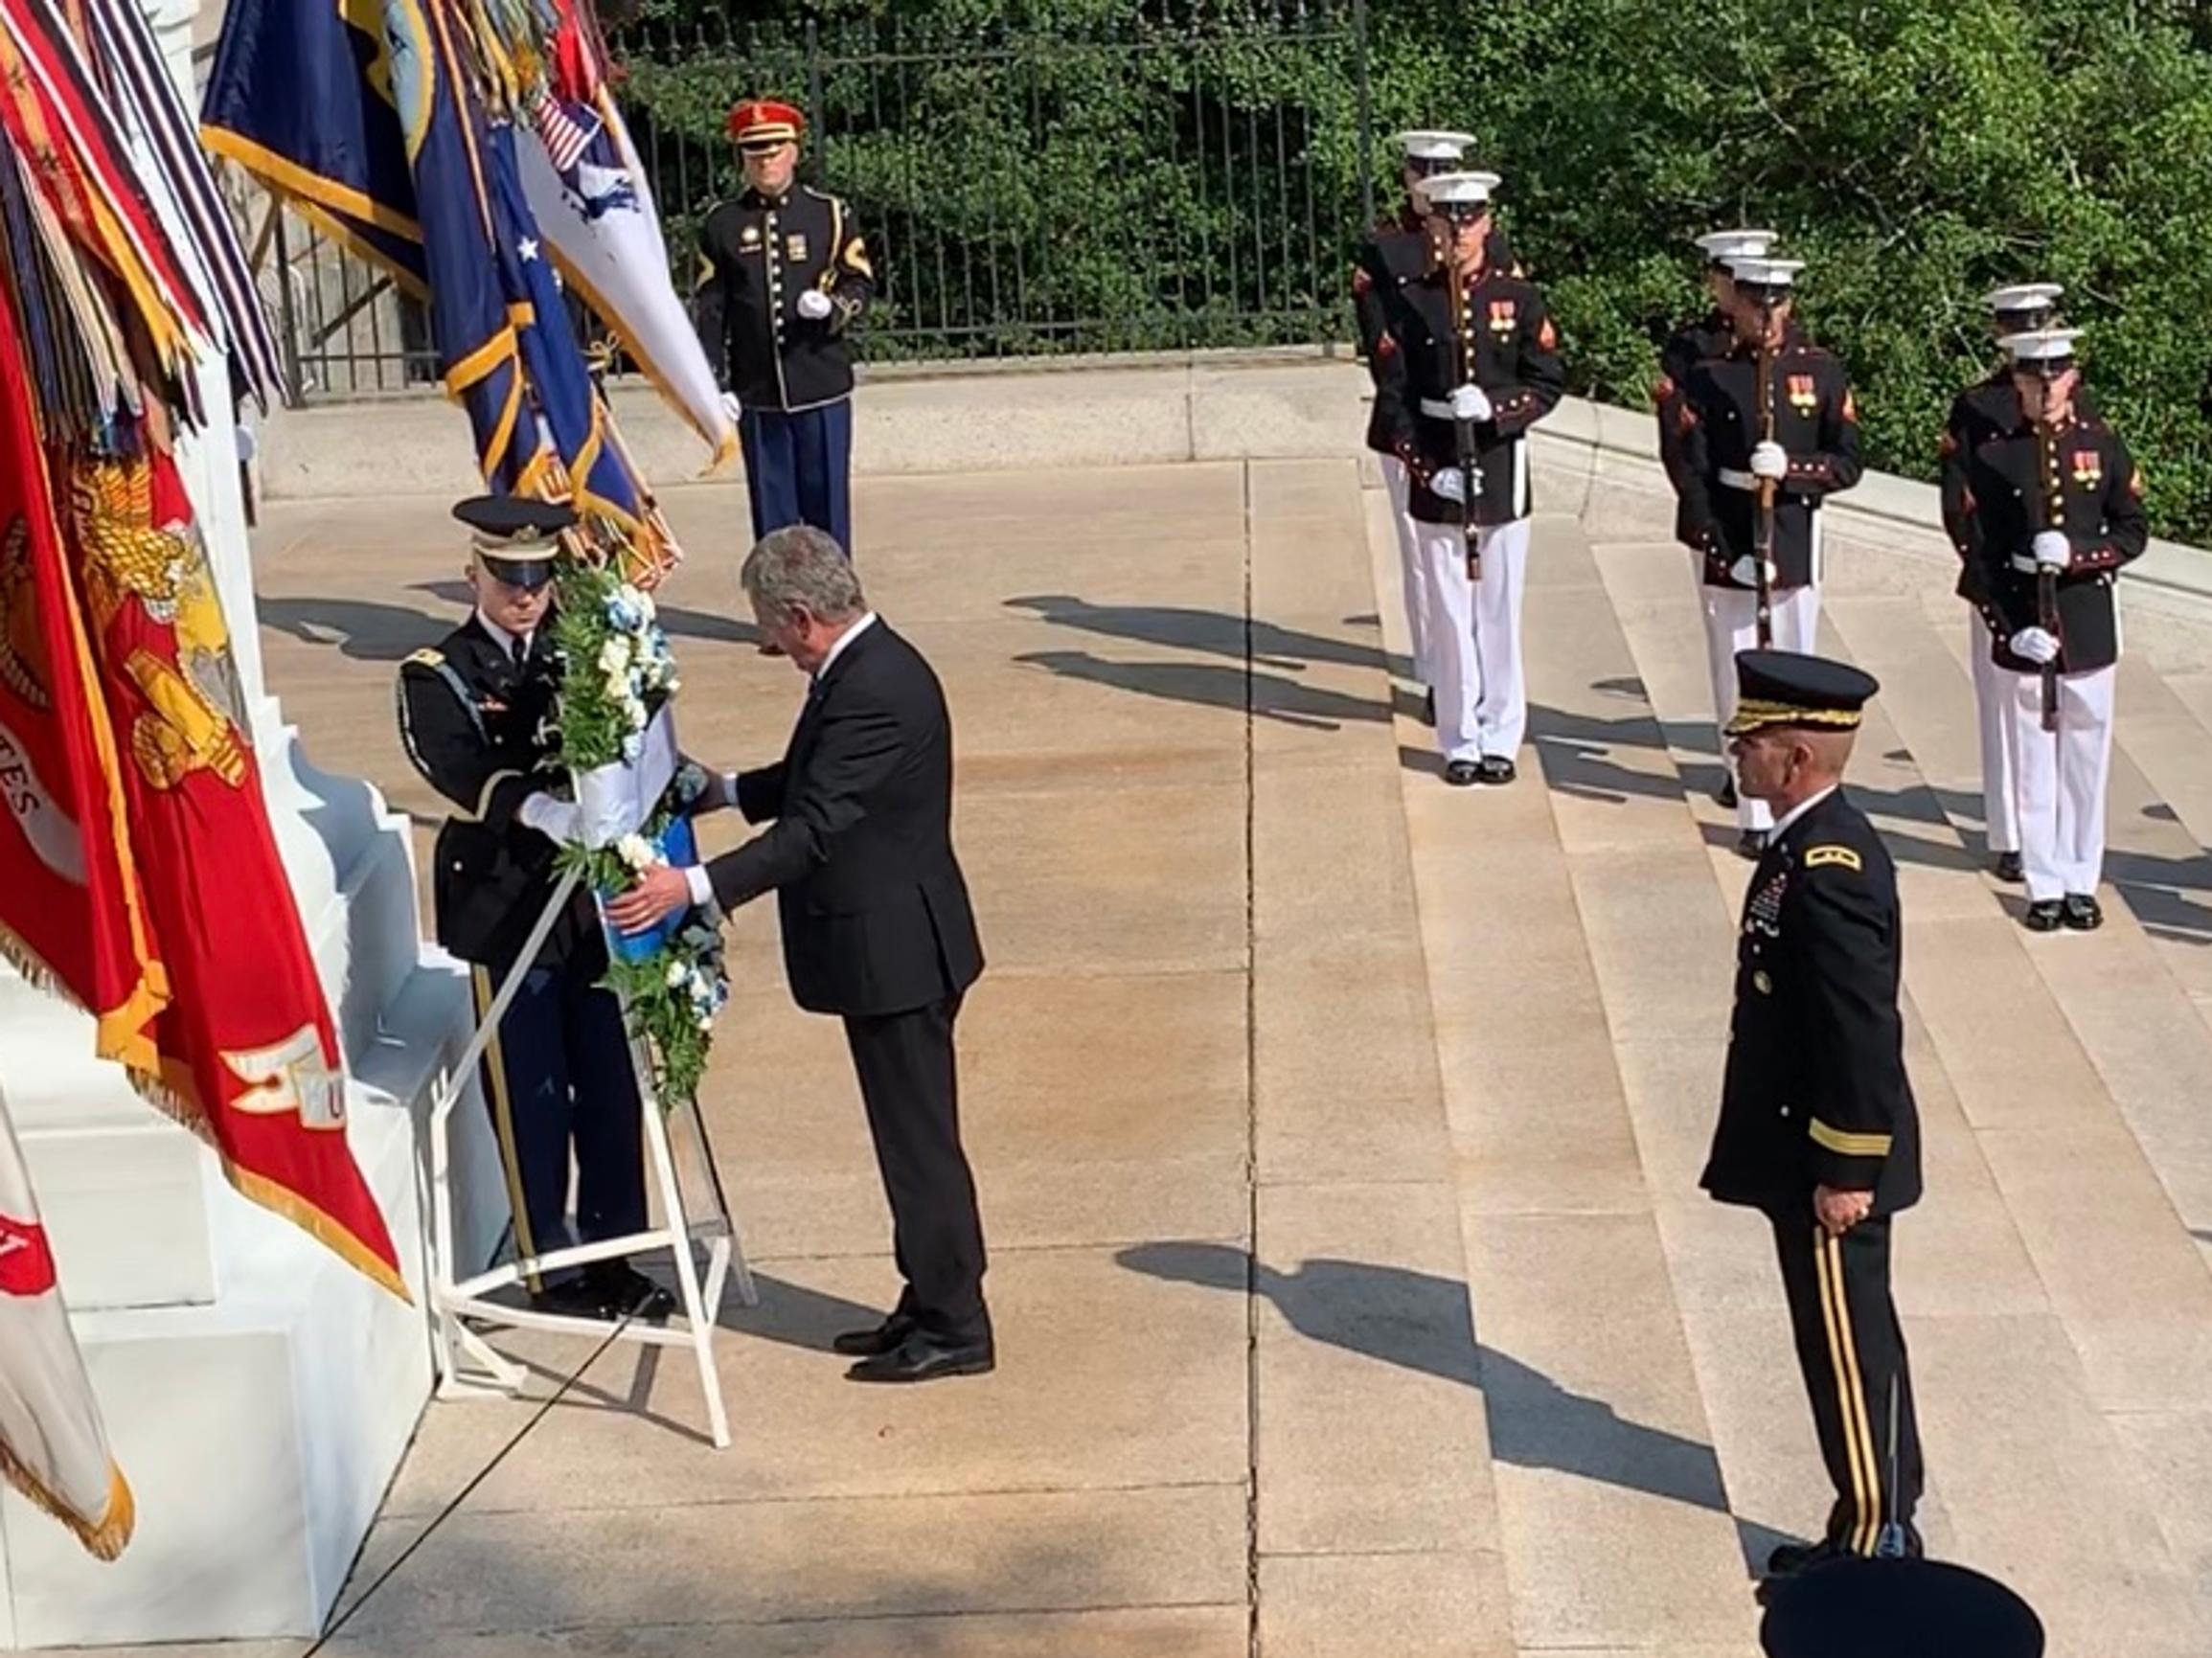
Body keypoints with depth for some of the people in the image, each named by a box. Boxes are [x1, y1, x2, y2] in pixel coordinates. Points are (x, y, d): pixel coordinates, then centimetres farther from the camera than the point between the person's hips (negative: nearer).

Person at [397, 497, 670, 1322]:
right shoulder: (438, 676, -4)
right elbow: (460, 770, -21)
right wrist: (541, 810, -38)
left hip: (595, 901, 4)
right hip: (507, 909, -4)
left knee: (611, 1088, 10)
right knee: (531, 1098, 2)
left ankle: (612, 1255, 23)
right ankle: (552, 1268, 14)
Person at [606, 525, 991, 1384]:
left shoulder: (872, 690, -24)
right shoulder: (870, 667, 9)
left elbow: (813, 829, -28)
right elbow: (814, 782, 23)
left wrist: (694, 886, -30)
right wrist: (723, 788, 17)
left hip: (894, 952, -11)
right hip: (890, 949, 11)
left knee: (920, 1141, -1)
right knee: (911, 1138, 17)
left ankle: (955, 1328, 9)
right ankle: (931, 1306, 27)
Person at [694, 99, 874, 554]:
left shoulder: (830, 214, 5)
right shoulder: (721, 225, 6)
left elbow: (861, 282, 7)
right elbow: (711, 311, 4)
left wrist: (833, 306, -16)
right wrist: (716, 385, -2)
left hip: (823, 386, 0)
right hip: (756, 392, 0)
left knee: (827, 497, 4)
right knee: (772, 506, 3)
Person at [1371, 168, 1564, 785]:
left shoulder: (1519, 297, 1)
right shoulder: (1409, 303, 1)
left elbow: (1548, 382, 1)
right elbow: (1395, 396, -1)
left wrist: (1494, 407, -17)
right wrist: (1427, 469, -10)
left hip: (1502, 472, 0)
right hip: (1437, 477, 0)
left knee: (1500, 610, 5)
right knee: (1451, 612, 5)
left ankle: (1500, 738, 14)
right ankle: (1460, 741, 13)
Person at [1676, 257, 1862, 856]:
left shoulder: (1822, 371, 2)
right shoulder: (1708, 376, -2)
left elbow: (1848, 463, 1)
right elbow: (1692, 475, -4)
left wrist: (1792, 468, -19)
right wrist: (1725, 554, -13)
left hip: (1794, 545, 1)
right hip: (1726, 547, -1)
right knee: (1740, 682, 1)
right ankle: (1755, 815, 5)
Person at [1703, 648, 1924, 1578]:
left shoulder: (1829, 868, -24)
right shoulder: (1814, 843, 7)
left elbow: (1864, 1035, -24)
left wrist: (1845, 1172, -20)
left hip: (1829, 1160, -10)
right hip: (1812, 1150, 10)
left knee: (1847, 1345, 1)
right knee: (1853, 1340, 17)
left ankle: (1873, 1540, 13)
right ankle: (1884, 1524, 29)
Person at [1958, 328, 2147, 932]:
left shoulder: (2102, 444, 2)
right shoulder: (1992, 456, -3)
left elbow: (2134, 532, 4)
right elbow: (1980, 554, -3)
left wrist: (2077, 555, -15)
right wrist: (2010, 629, -12)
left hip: (2088, 625, 1)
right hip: (2021, 626, -1)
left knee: (2086, 756, 7)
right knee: (2033, 759, 4)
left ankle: (2082, 882, 18)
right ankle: (2045, 885, 13)